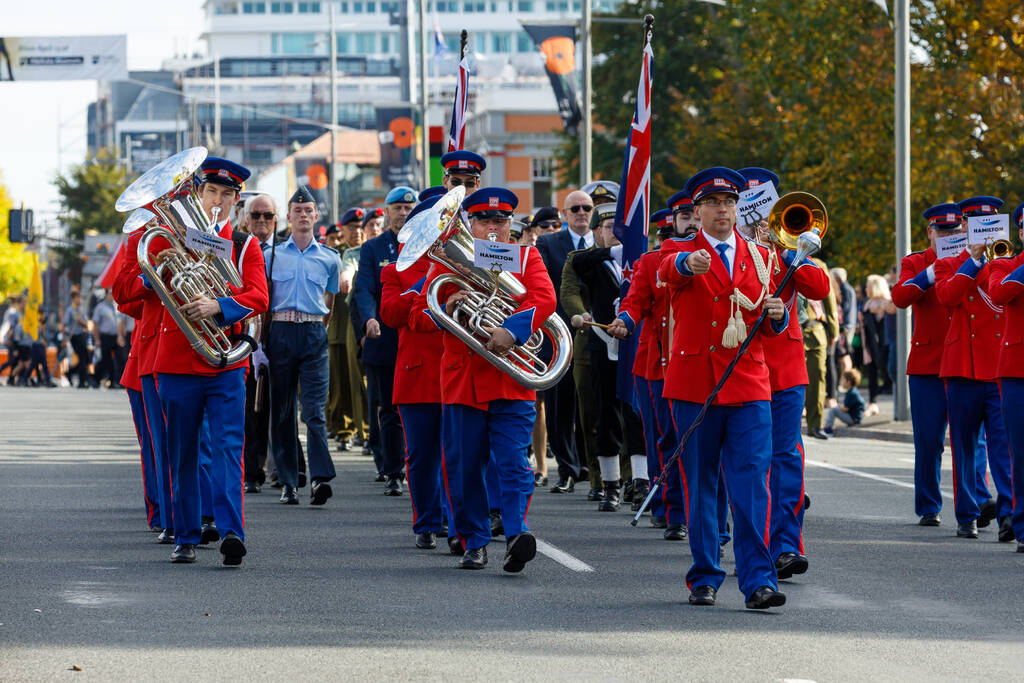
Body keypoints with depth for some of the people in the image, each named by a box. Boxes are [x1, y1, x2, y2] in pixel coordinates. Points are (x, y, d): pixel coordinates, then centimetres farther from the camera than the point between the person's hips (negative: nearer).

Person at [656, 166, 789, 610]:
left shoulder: (759, 257, 13)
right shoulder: (683, 255, 3)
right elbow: (669, 270, -24)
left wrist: (776, 315, -6)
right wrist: (689, 263, -48)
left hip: (748, 385, 2)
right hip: (694, 385, -1)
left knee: (752, 485, -8)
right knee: (700, 486, 5)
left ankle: (758, 581, -10)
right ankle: (705, 579, 15)